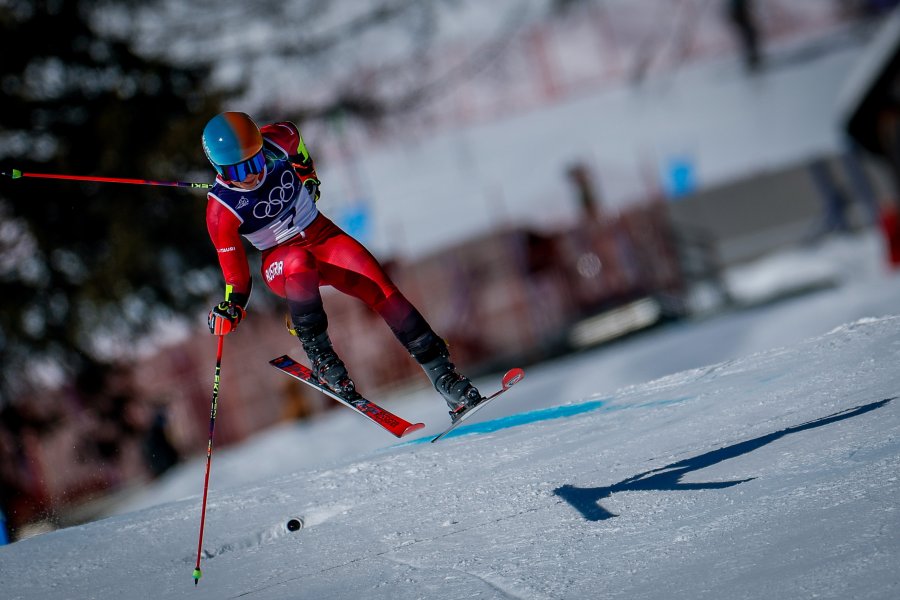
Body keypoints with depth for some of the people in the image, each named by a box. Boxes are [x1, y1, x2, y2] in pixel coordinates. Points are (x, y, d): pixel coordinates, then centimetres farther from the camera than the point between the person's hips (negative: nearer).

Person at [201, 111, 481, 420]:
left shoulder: (277, 142, -16)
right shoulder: (221, 211, -22)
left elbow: (292, 134, 11)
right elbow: (235, 271, -13)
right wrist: (232, 305, -29)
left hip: (322, 235, 3)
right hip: (279, 262, -3)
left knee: (380, 287, -20)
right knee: (300, 263, -40)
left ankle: (443, 374, -18)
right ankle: (318, 355, -24)